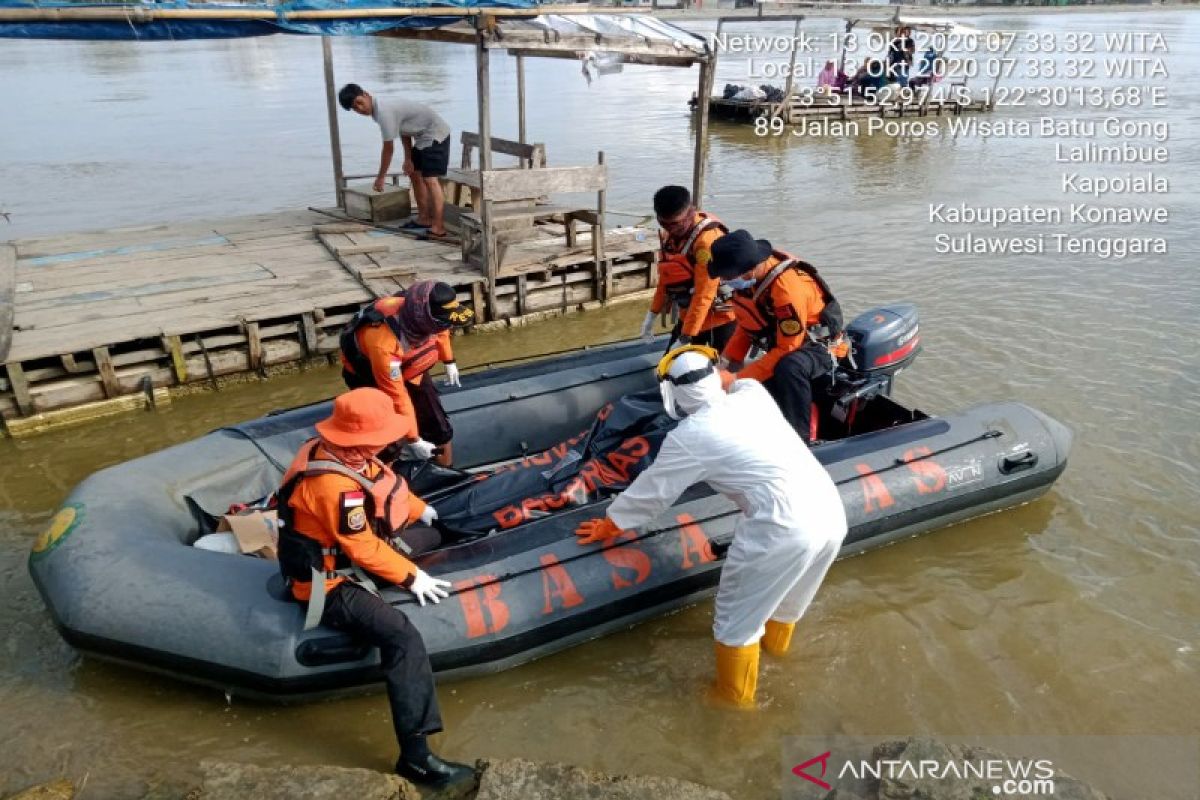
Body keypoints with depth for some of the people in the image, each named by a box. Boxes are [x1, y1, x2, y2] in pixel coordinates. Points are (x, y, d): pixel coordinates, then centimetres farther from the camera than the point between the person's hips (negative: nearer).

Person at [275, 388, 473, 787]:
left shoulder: (338, 451, -6)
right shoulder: (335, 486, -35)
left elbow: (384, 484, 11)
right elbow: (364, 550, -28)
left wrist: (420, 510, 11)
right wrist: (412, 577, -18)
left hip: (347, 554, 11)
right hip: (331, 583, -11)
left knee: (431, 535, 22)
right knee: (403, 636, -27)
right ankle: (415, 755, -20)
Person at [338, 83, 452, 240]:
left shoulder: (384, 112, -24)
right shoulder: (381, 107, 6)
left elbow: (388, 148, -19)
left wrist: (380, 177, -10)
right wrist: (408, 159, 8)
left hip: (435, 134, -11)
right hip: (424, 135, 11)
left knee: (430, 180, -18)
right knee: (415, 174, 18)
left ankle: (438, 229, -23)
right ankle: (424, 219, 24)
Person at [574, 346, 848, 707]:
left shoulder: (688, 437, -4)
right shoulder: (753, 396, 12)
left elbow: (650, 491, 10)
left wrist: (609, 525, 25)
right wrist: (715, 372, 57)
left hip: (783, 529, -7)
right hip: (831, 514, 8)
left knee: (737, 619, 16)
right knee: (786, 590, 34)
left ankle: (733, 695, 36)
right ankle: (775, 640, 61)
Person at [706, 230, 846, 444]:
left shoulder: (788, 288, -33)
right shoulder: (749, 277, -10)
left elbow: (786, 350, -30)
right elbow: (746, 322, 5)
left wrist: (740, 378, -31)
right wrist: (729, 362, -6)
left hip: (819, 346, -8)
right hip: (778, 344, 8)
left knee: (788, 368, -40)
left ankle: (800, 437, -30)